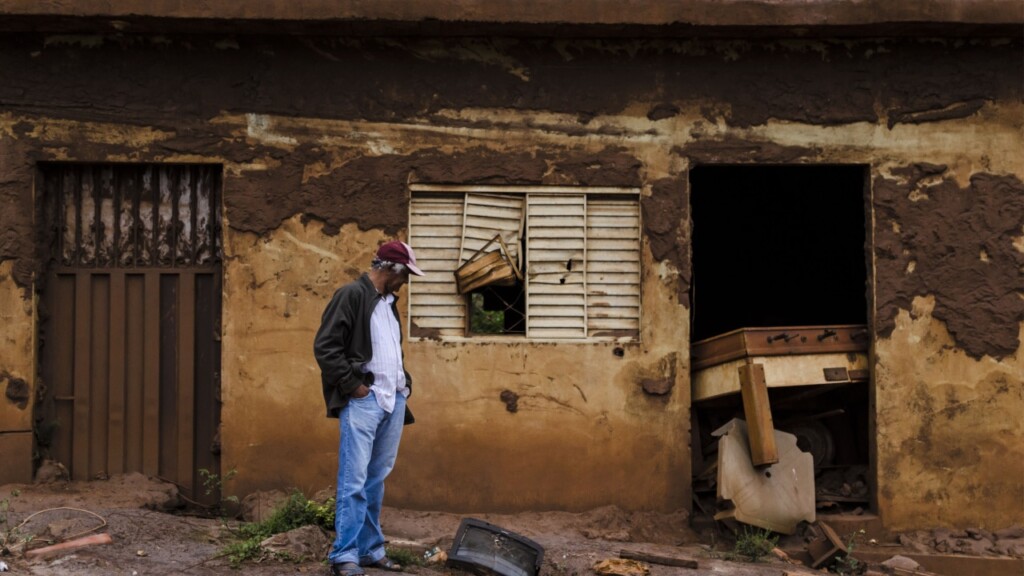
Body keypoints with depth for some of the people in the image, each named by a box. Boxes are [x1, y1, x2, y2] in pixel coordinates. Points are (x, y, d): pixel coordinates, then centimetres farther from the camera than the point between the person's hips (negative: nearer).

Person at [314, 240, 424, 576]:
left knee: (376, 480, 12)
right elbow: (325, 347, -13)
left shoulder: (389, 302, 19)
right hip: (363, 401, -8)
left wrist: (405, 382, 14)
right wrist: (353, 385, -13)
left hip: (393, 401, 8)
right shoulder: (352, 295, -7)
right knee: (354, 481, -9)